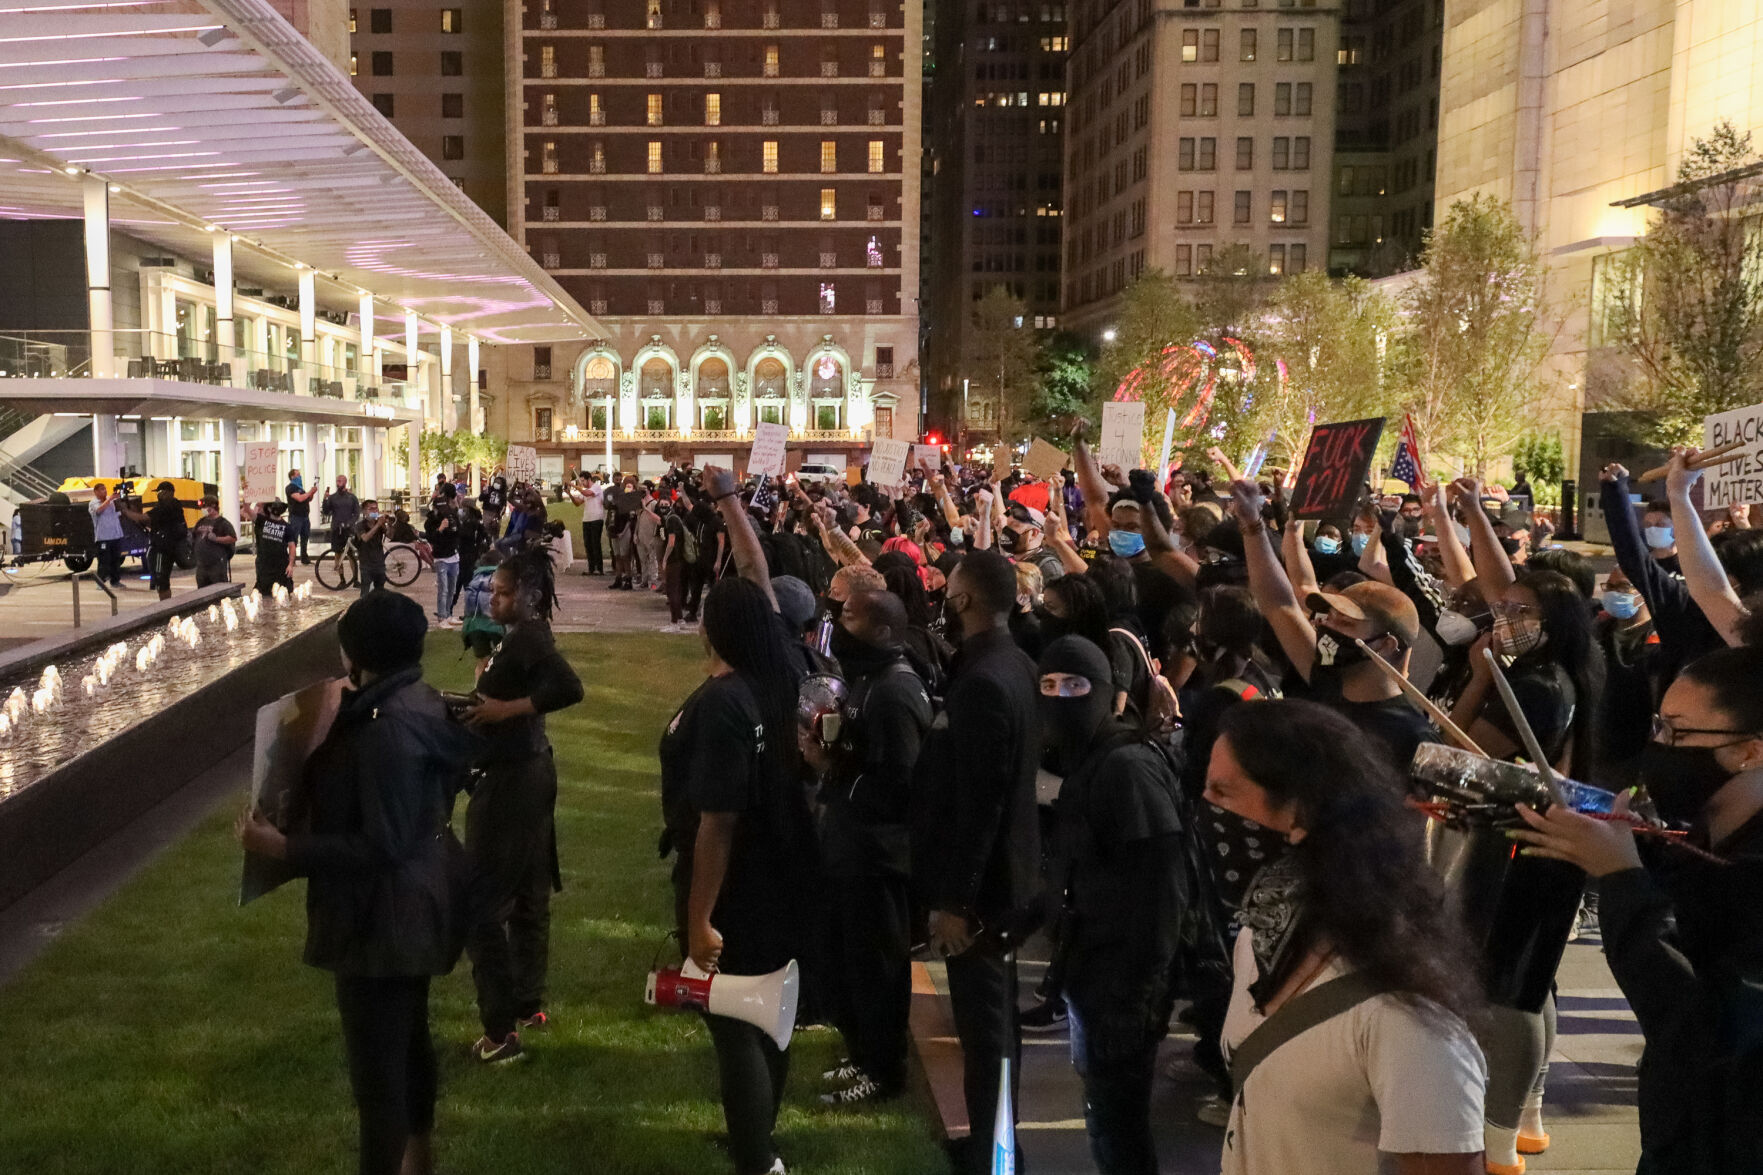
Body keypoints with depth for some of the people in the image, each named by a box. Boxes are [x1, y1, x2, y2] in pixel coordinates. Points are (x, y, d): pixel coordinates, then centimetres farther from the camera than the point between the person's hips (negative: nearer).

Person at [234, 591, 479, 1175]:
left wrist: (284, 847, -25)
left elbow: (381, 846, -28)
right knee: (409, 1036, 26)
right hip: (417, 901, 11)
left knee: (377, 1065, 2)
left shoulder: (385, 729, -28)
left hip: (384, 913, -11)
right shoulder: (422, 704, 3)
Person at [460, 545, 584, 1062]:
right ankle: (528, 1003, 32)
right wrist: (484, 700, 1)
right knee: (527, 894, 19)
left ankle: (501, 1030, 3)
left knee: (484, 903, -3)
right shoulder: (519, 635, 10)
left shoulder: (527, 637, -20)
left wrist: (506, 709, -27)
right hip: (525, 771, 11)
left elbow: (569, 687, -34)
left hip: (510, 781, -11)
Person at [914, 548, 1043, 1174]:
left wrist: (953, 899, -21)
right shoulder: (1014, 664, 5)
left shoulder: (983, 683, -25)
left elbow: (978, 804, -26)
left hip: (978, 887, -10)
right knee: (995, 1017, 21)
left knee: (983, 1023, 3)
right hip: (1003, 876, 10)